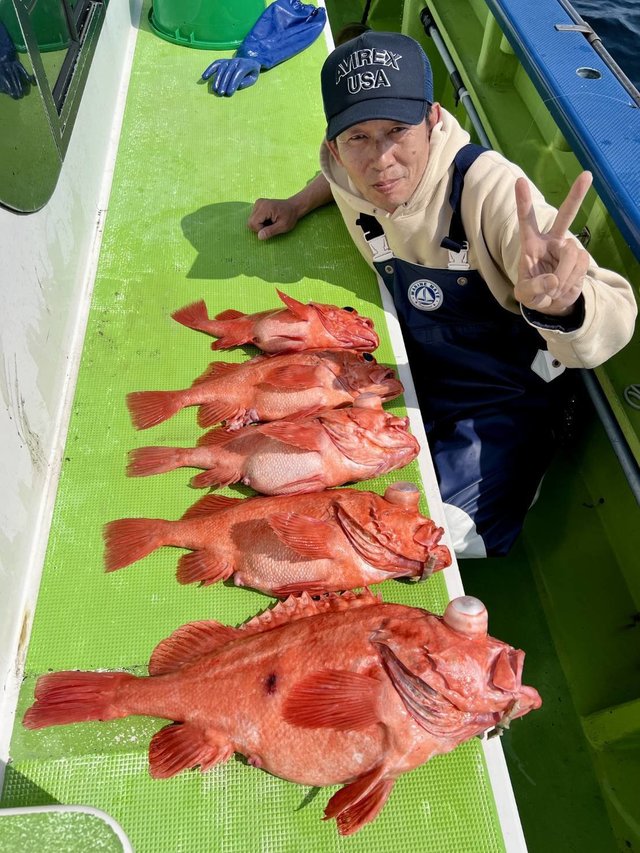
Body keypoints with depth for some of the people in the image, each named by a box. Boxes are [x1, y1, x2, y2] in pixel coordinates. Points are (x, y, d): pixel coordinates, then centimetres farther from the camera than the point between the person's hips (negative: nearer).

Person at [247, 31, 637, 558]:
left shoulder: (489, 188, -32)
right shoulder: (355, 170, -14)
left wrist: (562, 303, -59)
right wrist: (300, 204, -3)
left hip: (504, 392, -5)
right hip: (418, 371, 6)